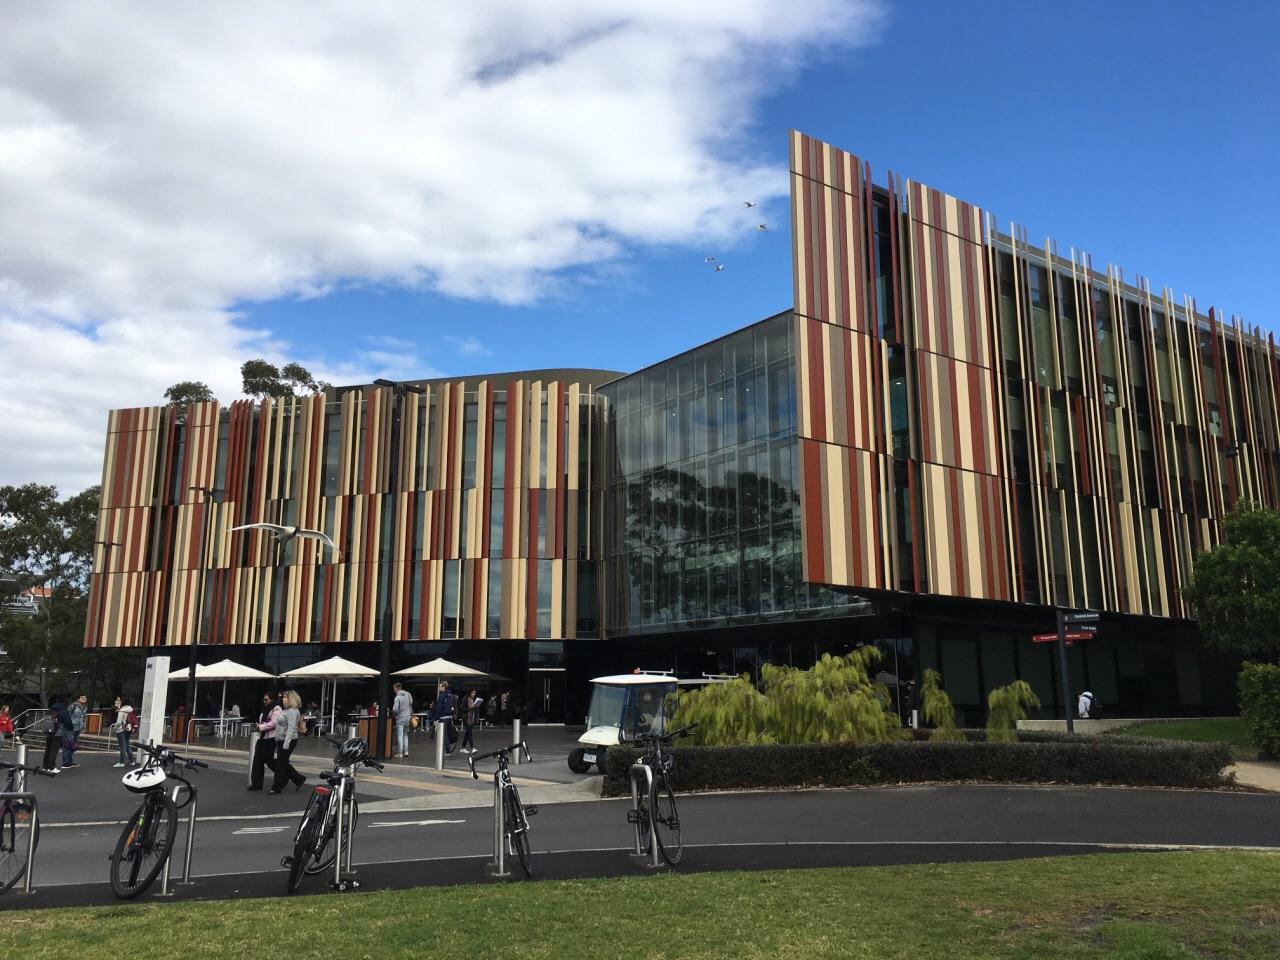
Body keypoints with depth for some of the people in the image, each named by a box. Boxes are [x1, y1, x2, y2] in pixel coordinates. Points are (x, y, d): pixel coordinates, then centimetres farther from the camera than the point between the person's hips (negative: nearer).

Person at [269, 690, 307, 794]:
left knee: (281, 764, -2)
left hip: (288, 741, -10)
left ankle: (276, 788, 6)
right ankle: (299, 779, 22)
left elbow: (291, 728, -23)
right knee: (284, 764, 13)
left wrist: (286, 743, -27)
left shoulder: (292, 711, -16)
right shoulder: (286, 710, 16)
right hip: (281, 740, 10)